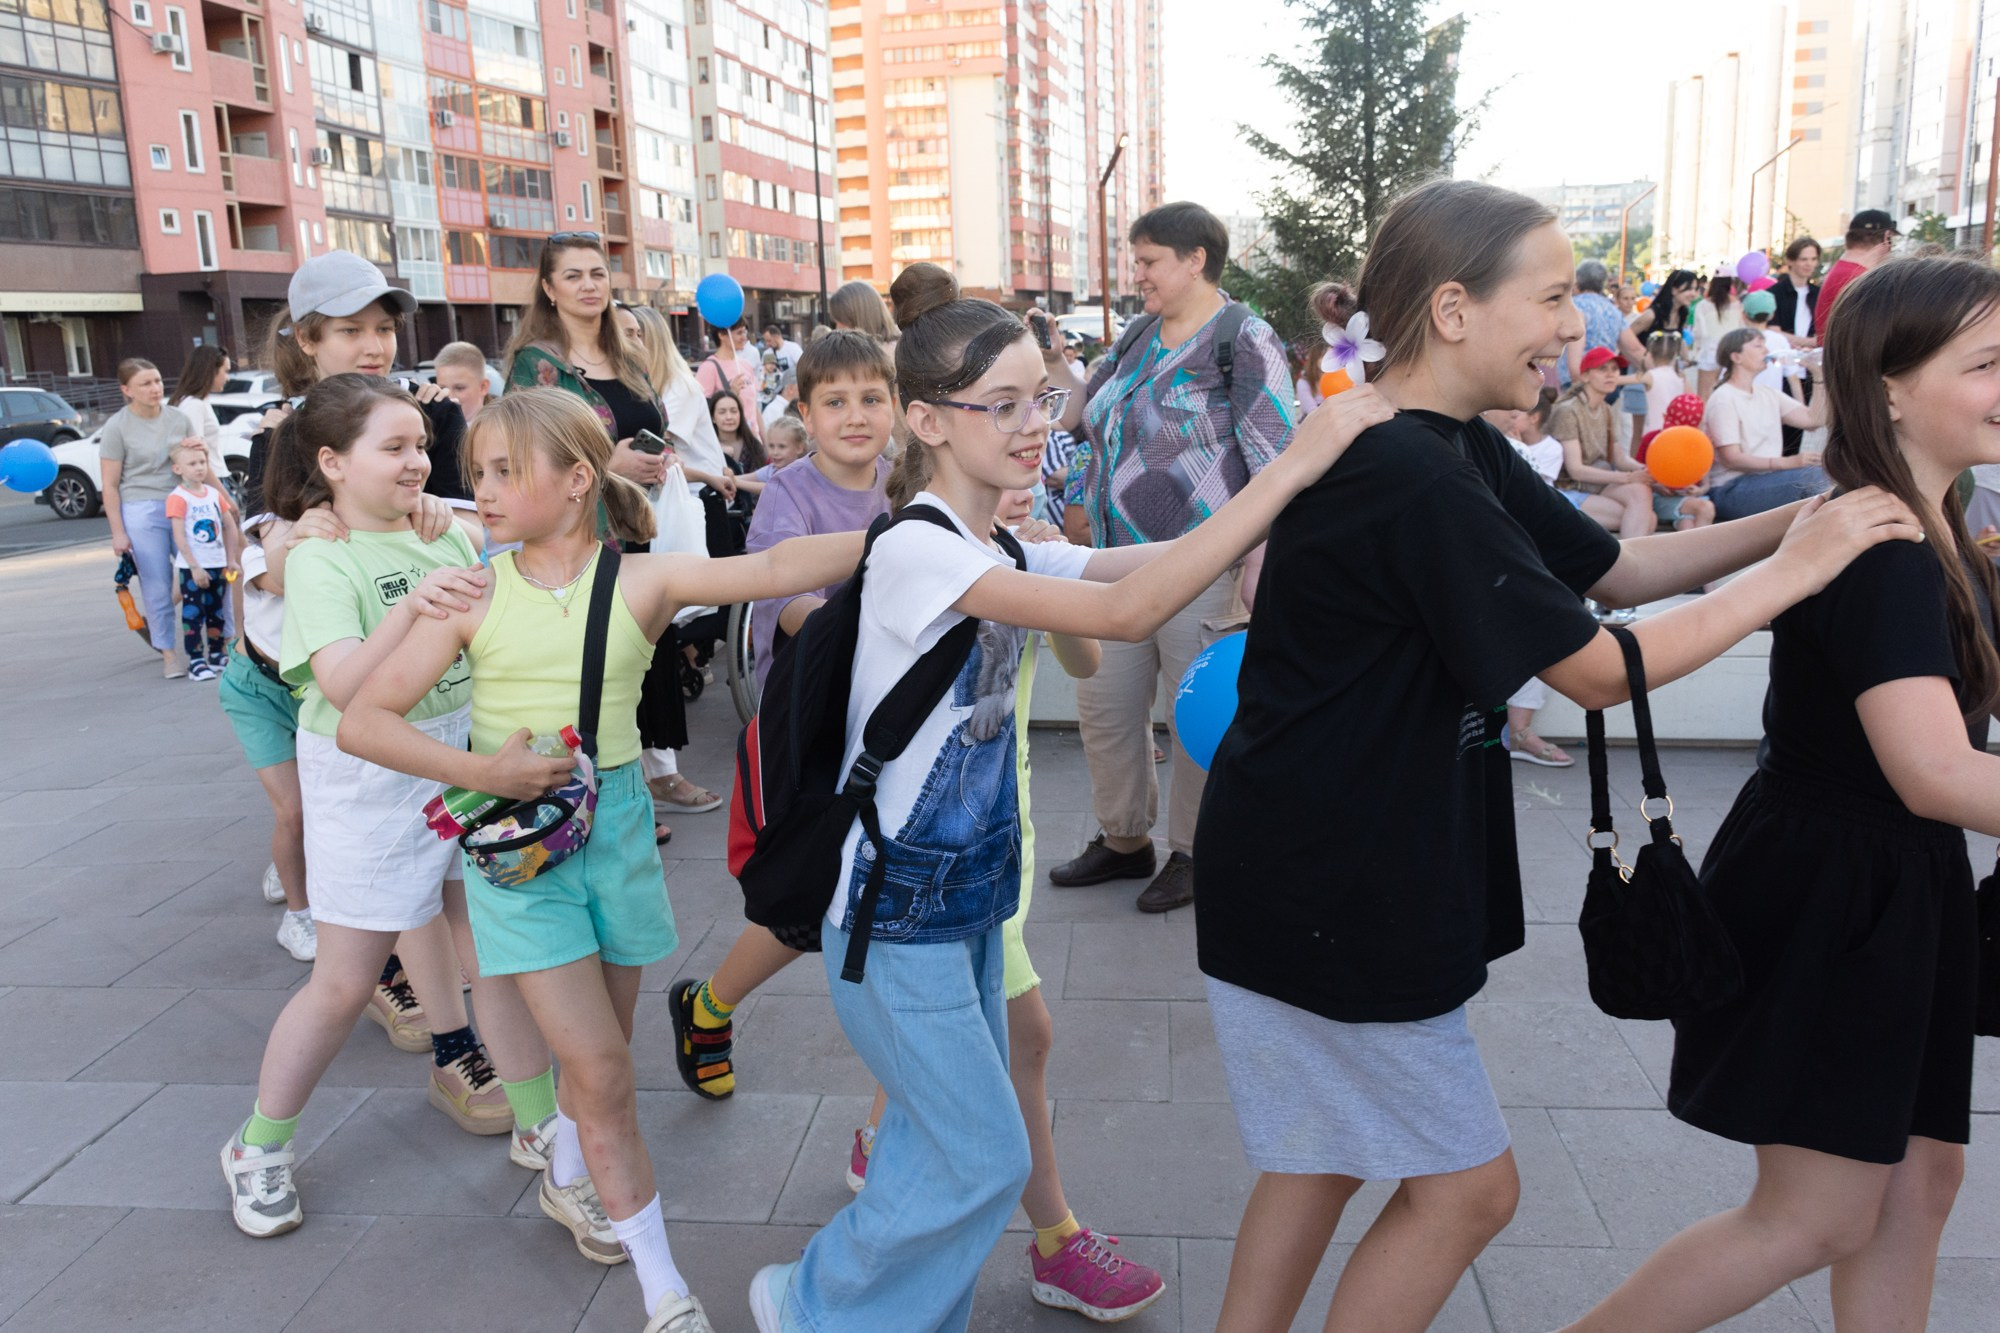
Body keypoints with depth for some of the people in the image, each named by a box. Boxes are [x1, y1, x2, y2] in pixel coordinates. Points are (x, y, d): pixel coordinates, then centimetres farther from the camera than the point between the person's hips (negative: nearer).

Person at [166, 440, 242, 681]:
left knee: (216, 612, 15)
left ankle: (217, 655, 27)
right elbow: (179, 537, -15)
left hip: (218, 564, 6)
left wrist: (232, 559, 8)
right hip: (192, 567, -6)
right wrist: (194, 567, -18)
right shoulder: (178, 498, -11)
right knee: (193, 613, -3)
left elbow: (231, 527, 12)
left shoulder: (214, 494, 6)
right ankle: (195, 661, -1)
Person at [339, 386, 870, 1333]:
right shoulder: (475, 599, -5)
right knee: (602, 1071, -3)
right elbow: (361, 721, -6)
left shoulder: (644, 582, -6)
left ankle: (569, 1181, 50)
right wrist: (477, 770, -18)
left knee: (599, 1050, 18)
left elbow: (771, 570, -21)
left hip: (615, 824, 2)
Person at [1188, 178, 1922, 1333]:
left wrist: (1795, 520, 2)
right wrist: (1794, 572, -10)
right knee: (1468, 1185, 6)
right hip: (1324, 889, -9)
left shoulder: (1460, 452, 6)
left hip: (1342, 875, 10)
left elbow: (1614, 570, 13)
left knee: (1328, 1155, 21)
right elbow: (1601, 671, -20)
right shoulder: (1412, 480, -25)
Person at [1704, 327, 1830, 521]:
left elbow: (1813, 419, 6)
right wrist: (1787, 463, -24)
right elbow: (1731, 458, -17)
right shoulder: (1723, 399, -8)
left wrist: (1818, 375, 4)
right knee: (1814, 476, -24)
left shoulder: (1768, 395, 16)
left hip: (1764, 481, 8)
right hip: (1730, 491, -8)